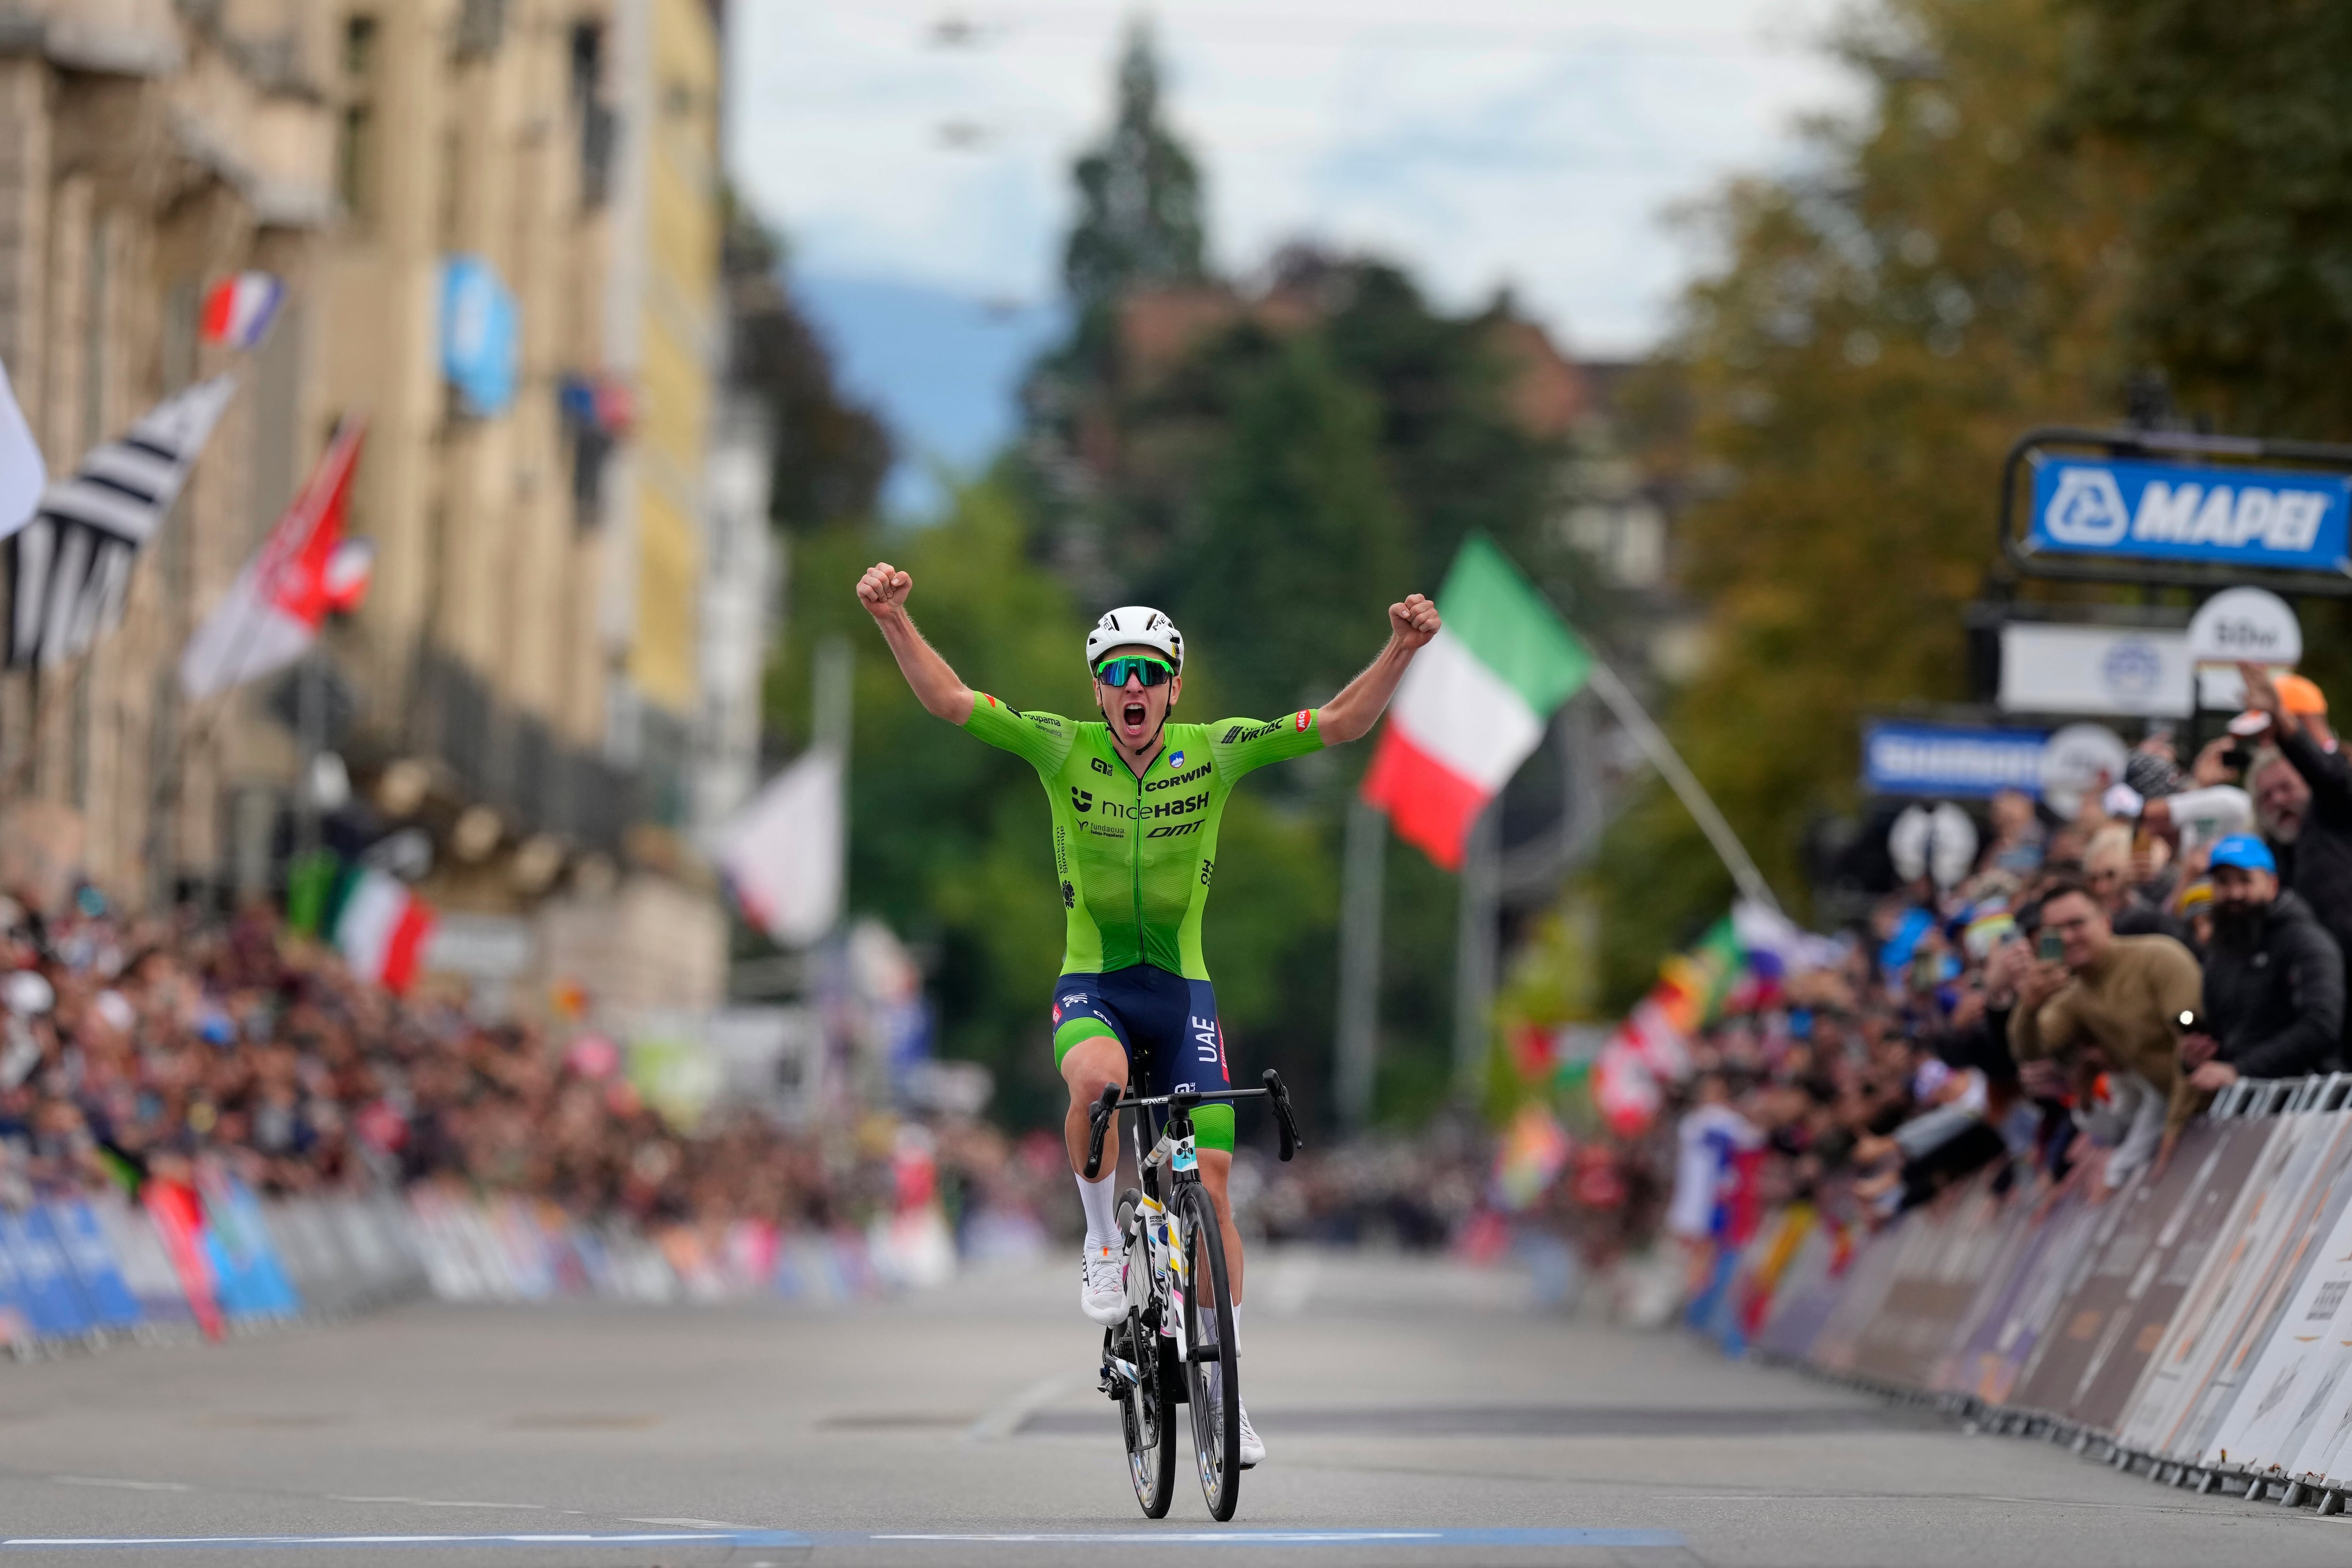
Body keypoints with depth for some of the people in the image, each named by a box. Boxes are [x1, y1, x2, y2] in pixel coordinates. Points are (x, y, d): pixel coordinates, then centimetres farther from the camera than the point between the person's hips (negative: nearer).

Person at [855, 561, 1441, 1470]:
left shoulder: (1213, 752, -5)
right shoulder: (1063, 749, -7)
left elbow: (1339, 724, -10)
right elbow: (947, 700, -14)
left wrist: (1400, 651, -25)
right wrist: (893, 619, -29)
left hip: (1181, 988, 2)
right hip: (1091, 987, -1)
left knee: (1211, 1177, -4)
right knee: (1097, 1079, -37)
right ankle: (1103, 1240, -9)